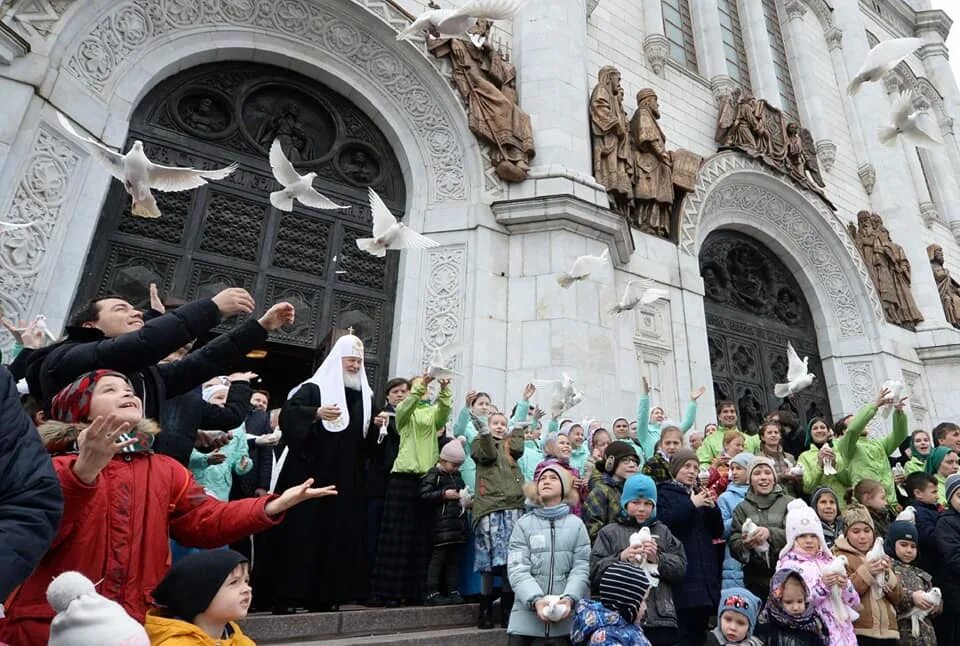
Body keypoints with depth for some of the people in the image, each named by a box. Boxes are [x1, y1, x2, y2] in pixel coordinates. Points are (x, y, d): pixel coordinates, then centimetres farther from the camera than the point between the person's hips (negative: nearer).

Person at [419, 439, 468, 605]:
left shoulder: (457, 475, 17)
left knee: (454, 556, 10)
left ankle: (453, 591, 17)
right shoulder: (433, 475, -5)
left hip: (457, 522, 7)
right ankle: (432, 593, 2)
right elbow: (424, 495, -14)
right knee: (438, 556, -5)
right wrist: (444, 494, -19)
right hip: (441, 524, -7)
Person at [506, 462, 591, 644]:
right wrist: (535, 600, -19)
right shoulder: (523, 524, 2)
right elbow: (517, 569, -5)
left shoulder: (576, 524, 5)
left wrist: (569, 599, -18)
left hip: (568, 619, 1)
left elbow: (582, 568, -2)